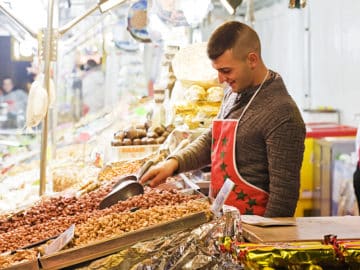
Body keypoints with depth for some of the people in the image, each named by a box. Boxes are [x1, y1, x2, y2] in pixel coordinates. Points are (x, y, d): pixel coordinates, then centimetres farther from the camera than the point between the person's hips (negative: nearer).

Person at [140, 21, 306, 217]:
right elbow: (211, 140, 21)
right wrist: (174, 162, 6)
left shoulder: (282, 116, -19)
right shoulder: (233, 93, 10)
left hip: (251, 224, -8)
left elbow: (284, 193, -19)